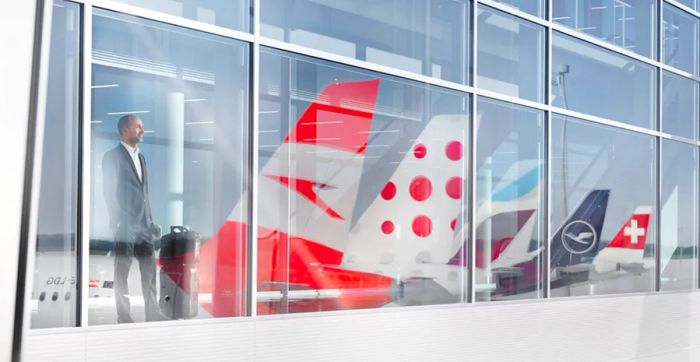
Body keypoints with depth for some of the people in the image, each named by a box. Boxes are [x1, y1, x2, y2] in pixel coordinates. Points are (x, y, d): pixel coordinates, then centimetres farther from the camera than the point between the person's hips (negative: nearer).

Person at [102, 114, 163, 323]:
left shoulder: (141, 158, 17)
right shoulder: (113, 157, -5)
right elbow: (110, 193, -9)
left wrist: (150, 223, 12)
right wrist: (118, 224, -12)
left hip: (143, 227, 7)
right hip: (125, 227, -7)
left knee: (149, 271, 5)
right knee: (122, 274, 2)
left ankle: (153, 314, 9)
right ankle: (124, 317, 7)